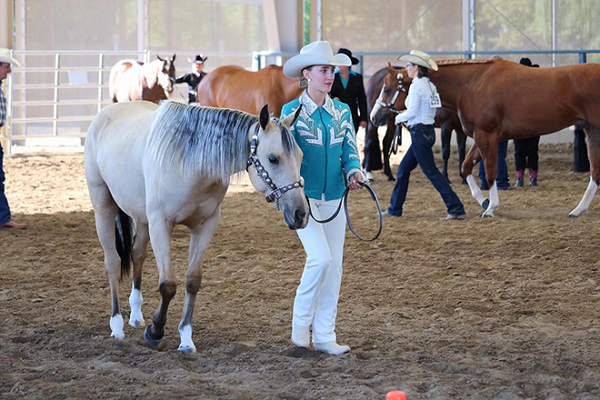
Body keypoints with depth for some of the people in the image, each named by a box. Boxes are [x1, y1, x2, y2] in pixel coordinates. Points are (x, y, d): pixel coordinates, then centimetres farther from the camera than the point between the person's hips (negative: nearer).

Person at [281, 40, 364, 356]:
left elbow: (349, 150, 9)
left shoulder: (341, 112, 8)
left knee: (334, 265, 5)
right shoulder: (292, 111, -5)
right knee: (320, 257, -19)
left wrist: (354, 172, -13)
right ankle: (300, 321, 1)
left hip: (334, 198, 5)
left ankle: (324, 335, 14)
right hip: (303, 197, -5)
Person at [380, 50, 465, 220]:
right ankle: (394, 209, 23)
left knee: (431, 172, -6)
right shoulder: (430, 85, 12)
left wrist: (399, 118, -2)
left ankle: (456, 209, -8)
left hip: (419, 133, -10)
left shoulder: (416, 86, -15)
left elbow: (412, 112, -21)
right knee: (403, 169, 17)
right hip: (428, 131, 10)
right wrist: (407, 117, 14)